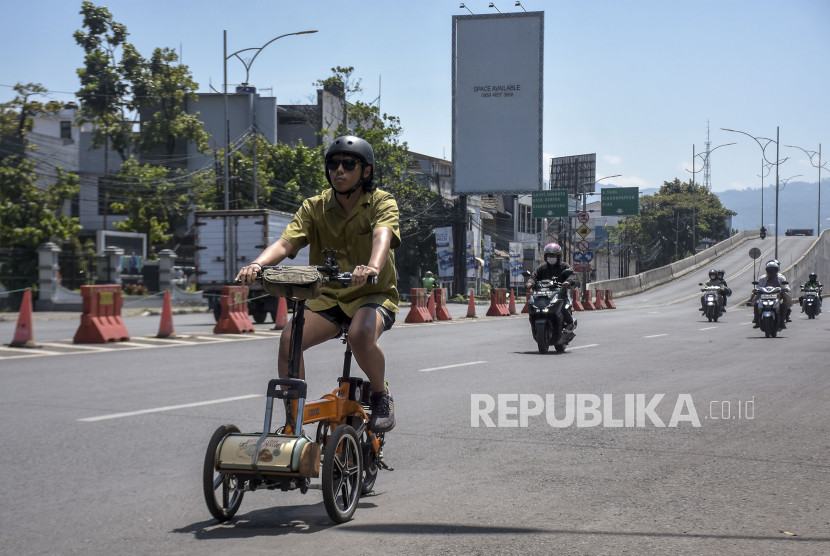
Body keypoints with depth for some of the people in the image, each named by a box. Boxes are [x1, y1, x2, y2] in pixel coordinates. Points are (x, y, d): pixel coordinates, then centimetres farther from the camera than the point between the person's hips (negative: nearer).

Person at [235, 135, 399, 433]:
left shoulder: (382, 202, -6)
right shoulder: (315, 207, 3)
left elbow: (383, 235, -28)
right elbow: (286, 242, -12)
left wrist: (372, 267, -52)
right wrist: (257, 264, -34)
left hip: (372, 295, -3)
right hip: (327, 296, 3)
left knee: (361, 336, -36)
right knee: (289, 339, -24)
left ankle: (381, 396, -7)